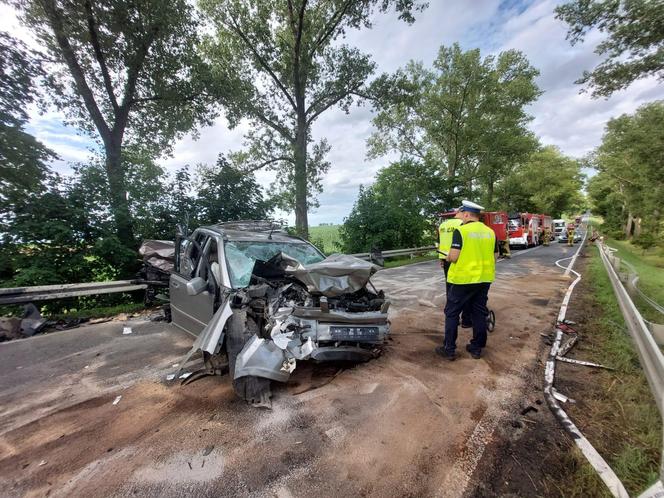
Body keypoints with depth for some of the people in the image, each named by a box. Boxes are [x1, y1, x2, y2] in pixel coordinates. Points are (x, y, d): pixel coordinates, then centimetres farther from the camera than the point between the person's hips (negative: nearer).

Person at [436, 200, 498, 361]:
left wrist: (448, 258, 3)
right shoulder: (490, 232, 6)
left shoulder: (460, 231, -13)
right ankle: (476, 348, 25)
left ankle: (449, 349, 12)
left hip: (463, 279, -6)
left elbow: (453, 257, -18)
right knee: (479, 313, 15)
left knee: (452, 313, 6)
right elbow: (495, 257, 11)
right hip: (484, 279, 6)